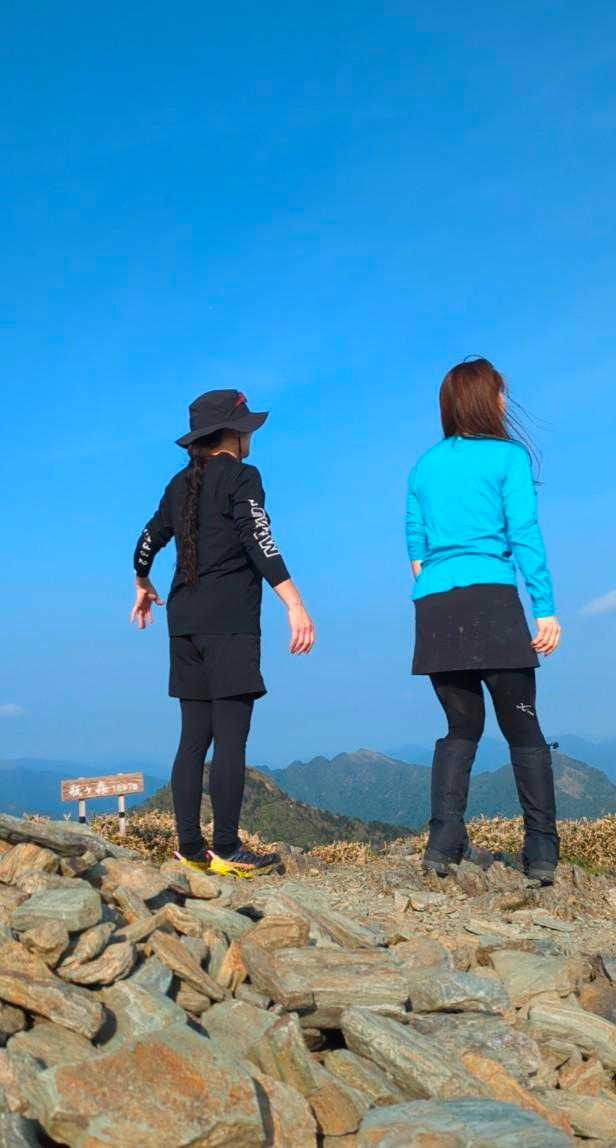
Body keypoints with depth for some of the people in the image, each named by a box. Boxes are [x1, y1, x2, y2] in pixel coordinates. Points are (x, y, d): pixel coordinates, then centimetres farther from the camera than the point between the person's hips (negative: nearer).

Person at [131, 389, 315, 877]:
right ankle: (226, 849, -4)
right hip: (230, 621, -7)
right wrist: (295, 604, -22)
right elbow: (260, 543, -16)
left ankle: (189, 847, 10)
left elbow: (148, 542, 22)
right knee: (231, 737, -5)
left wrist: (144, 588, 40)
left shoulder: (181, 484, 16)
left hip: (186, 621, 7)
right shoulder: (241, 476, -4)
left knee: (194, 737, 8)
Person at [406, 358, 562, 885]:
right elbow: (525, 536, -4)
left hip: (434, 606, 5)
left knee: (462, 727, 12)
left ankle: (445, 841, 0)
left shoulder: (426, 465, 17)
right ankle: (542, 852, 0)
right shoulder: (509, 456, 3)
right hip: (490, 600, -4)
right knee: (523, 728, 3)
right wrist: (546, 609, -4)